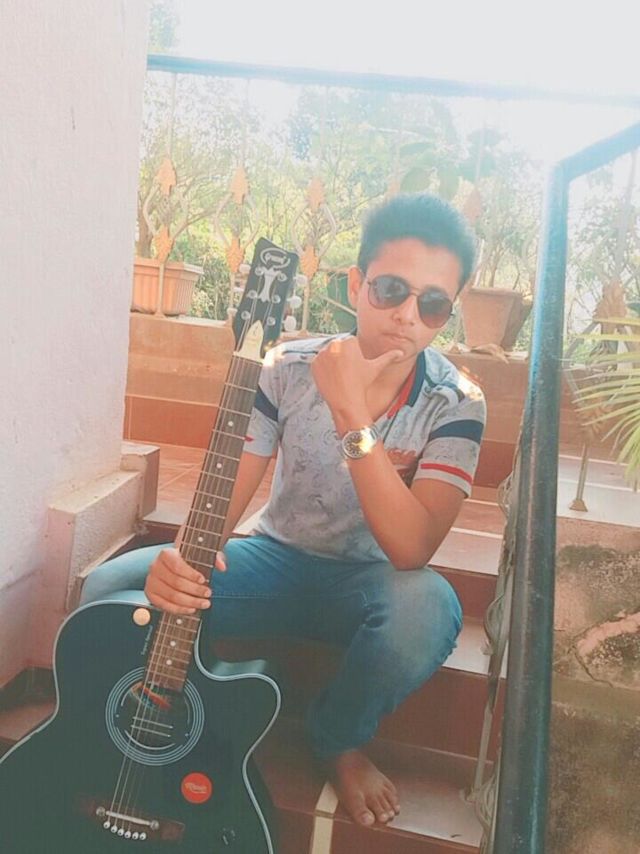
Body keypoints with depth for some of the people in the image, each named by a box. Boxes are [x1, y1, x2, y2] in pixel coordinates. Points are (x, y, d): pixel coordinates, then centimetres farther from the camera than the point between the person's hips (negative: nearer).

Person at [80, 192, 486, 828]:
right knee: (109, 589, -20)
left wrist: (351, 414, -37)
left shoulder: (455, 404, -16)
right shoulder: (288, 368, -12)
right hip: (276, 559, 2)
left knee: (427, 609, -37)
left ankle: (338, 741, -3)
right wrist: (185, 555, -34)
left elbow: (410, 549, -29)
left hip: (367, 582, -1)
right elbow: (223, 498, -11)